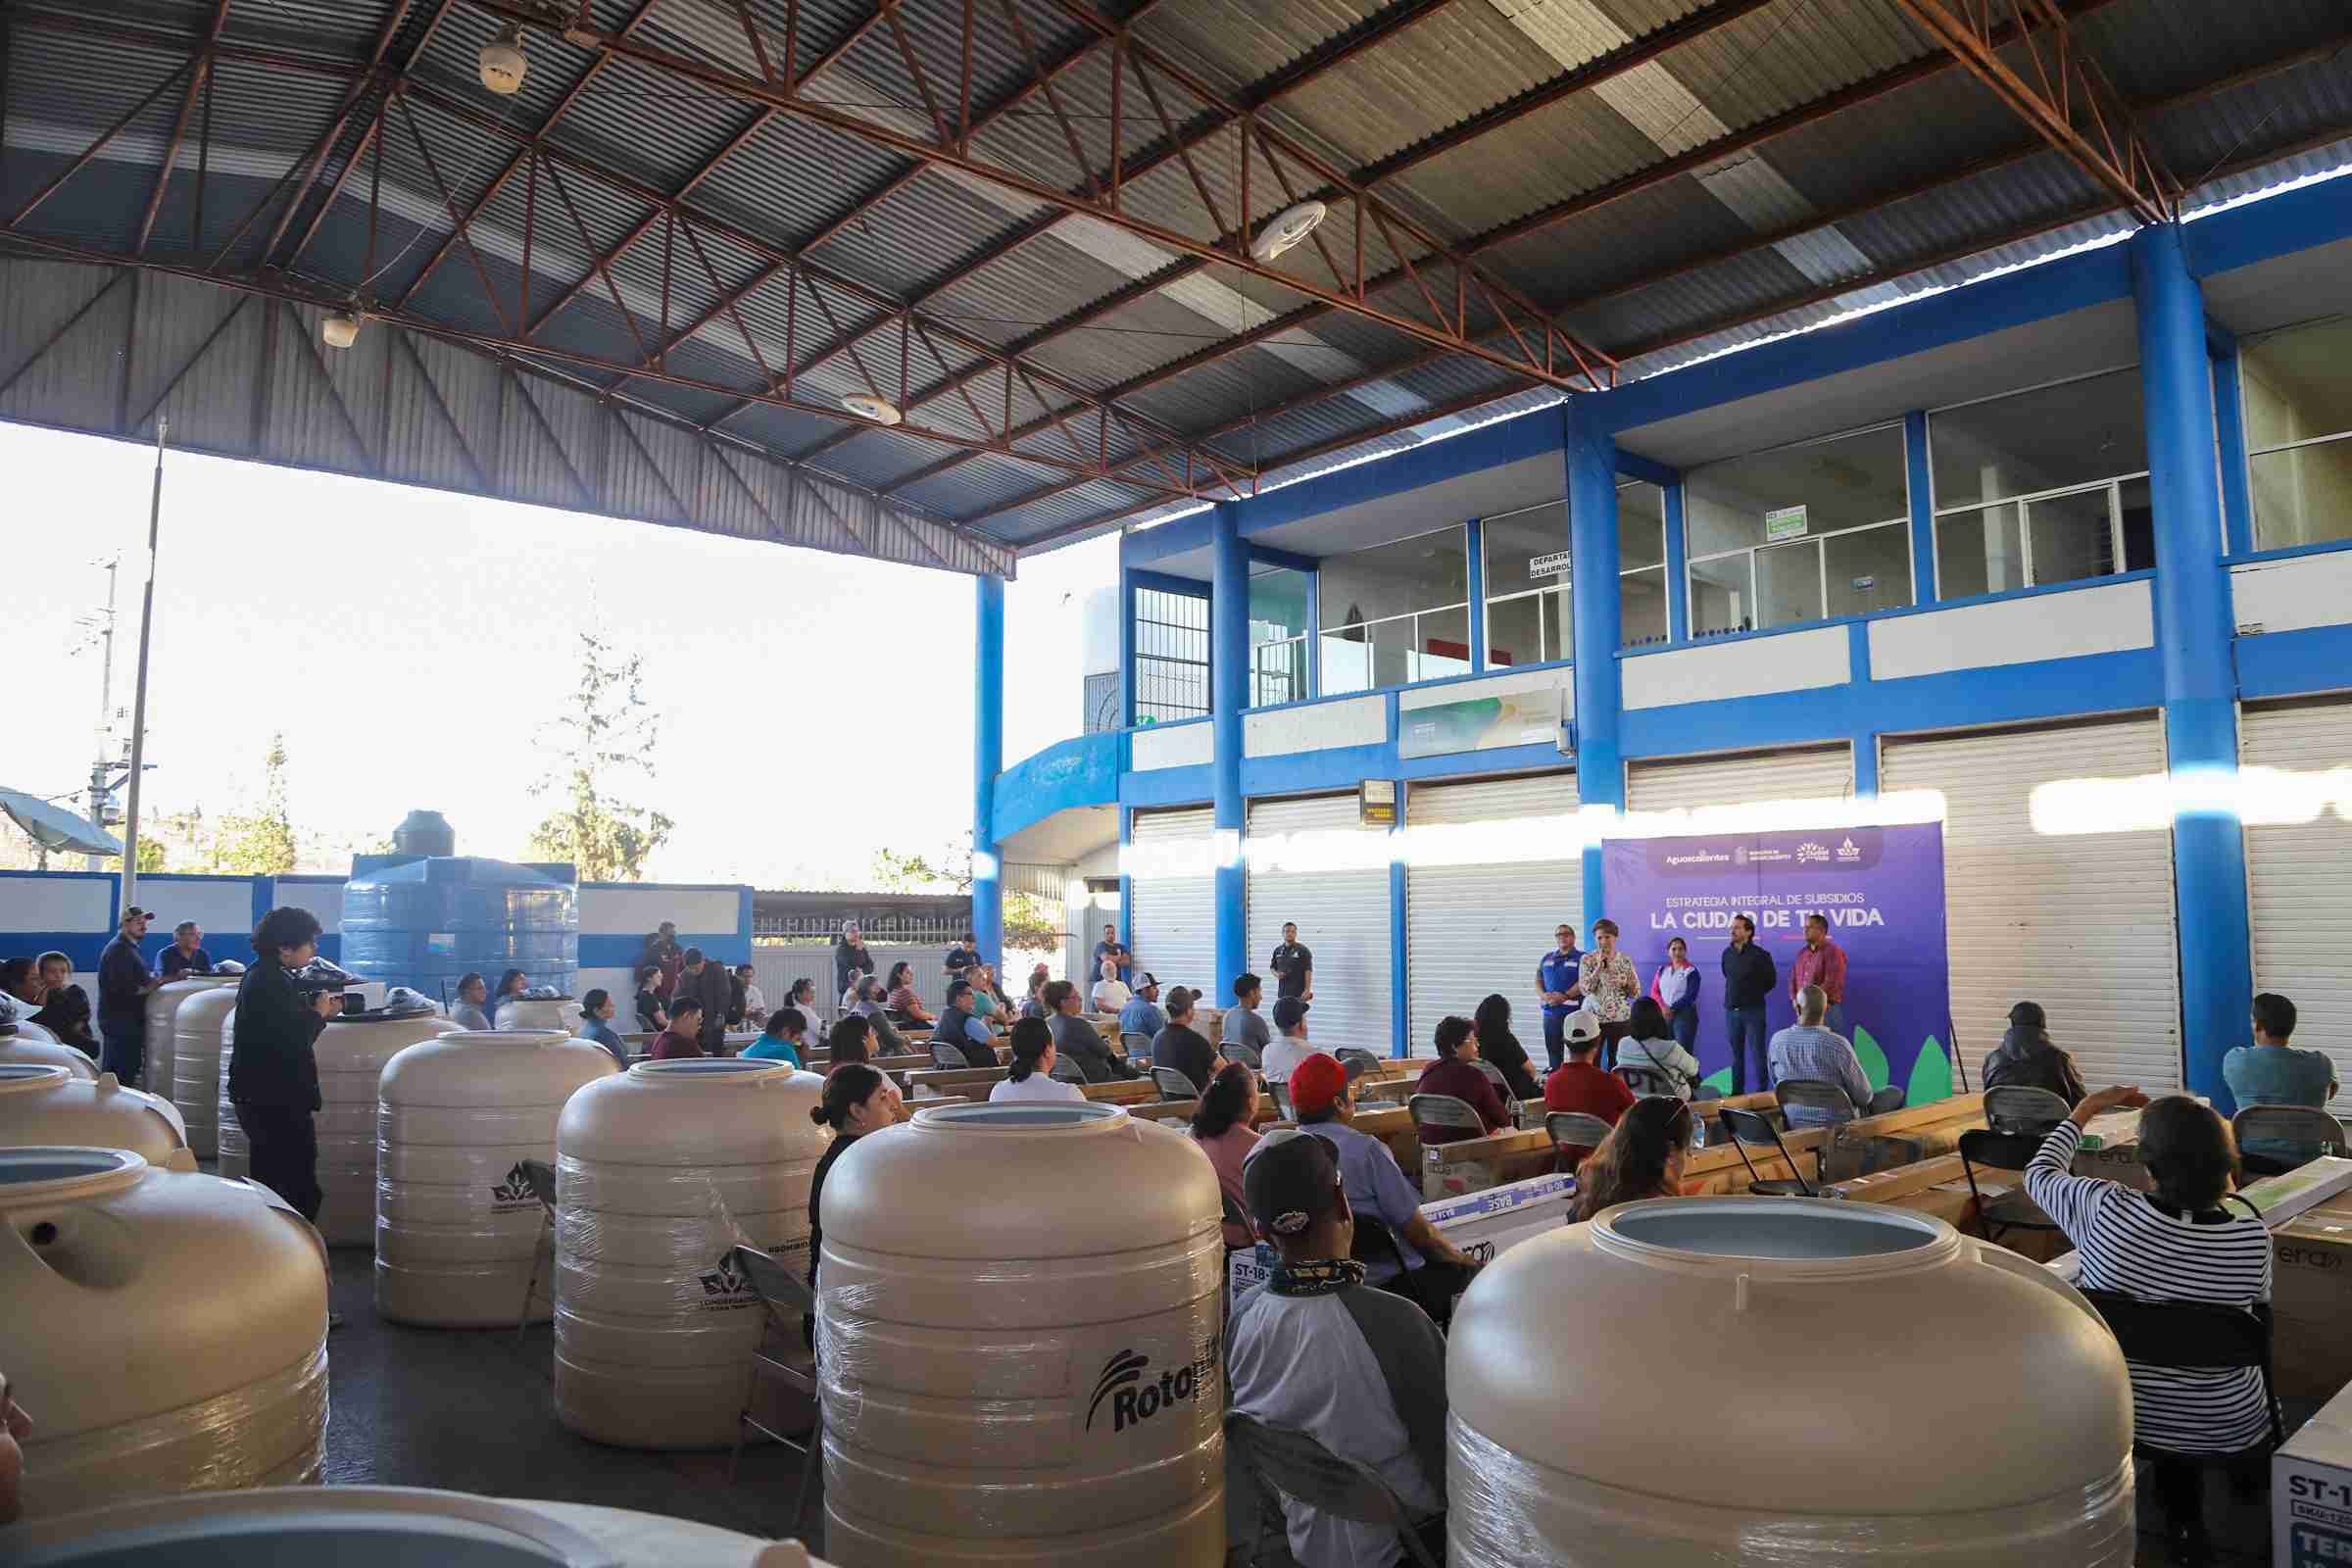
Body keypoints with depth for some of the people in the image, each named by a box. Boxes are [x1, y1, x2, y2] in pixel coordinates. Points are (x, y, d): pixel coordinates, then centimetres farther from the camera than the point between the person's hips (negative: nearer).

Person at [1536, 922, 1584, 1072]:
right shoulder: (1546, 959, 18)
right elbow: (1538, 980, 17)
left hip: (1573, 1010, -5)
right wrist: (1543, 995, -3)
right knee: (1553, 1049, 9)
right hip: (1550, 1011, 5)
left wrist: (1565, 996, -18)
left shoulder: (1582, 958, 1)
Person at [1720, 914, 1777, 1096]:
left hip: (1753, 1010, -5)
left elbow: (1771, 980, 2)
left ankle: (1762, 1091, 3)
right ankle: (1737, 1091, 18)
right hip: (1731, 1010, 5)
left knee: (1757, 1052, -3)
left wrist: (1754, 994, 9)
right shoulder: (1727, 953, 5)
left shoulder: (1759, 955, -10)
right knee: (1736, 1053, 11)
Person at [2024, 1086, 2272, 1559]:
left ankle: (2184, 1523, 42)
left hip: (2120, 1414, 0)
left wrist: (2085, 1110, 10)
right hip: (2225, 1428, 0)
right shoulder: (2252, 1236, -23)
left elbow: (2039, 1174, -2)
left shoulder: (2104, 1209, -25)